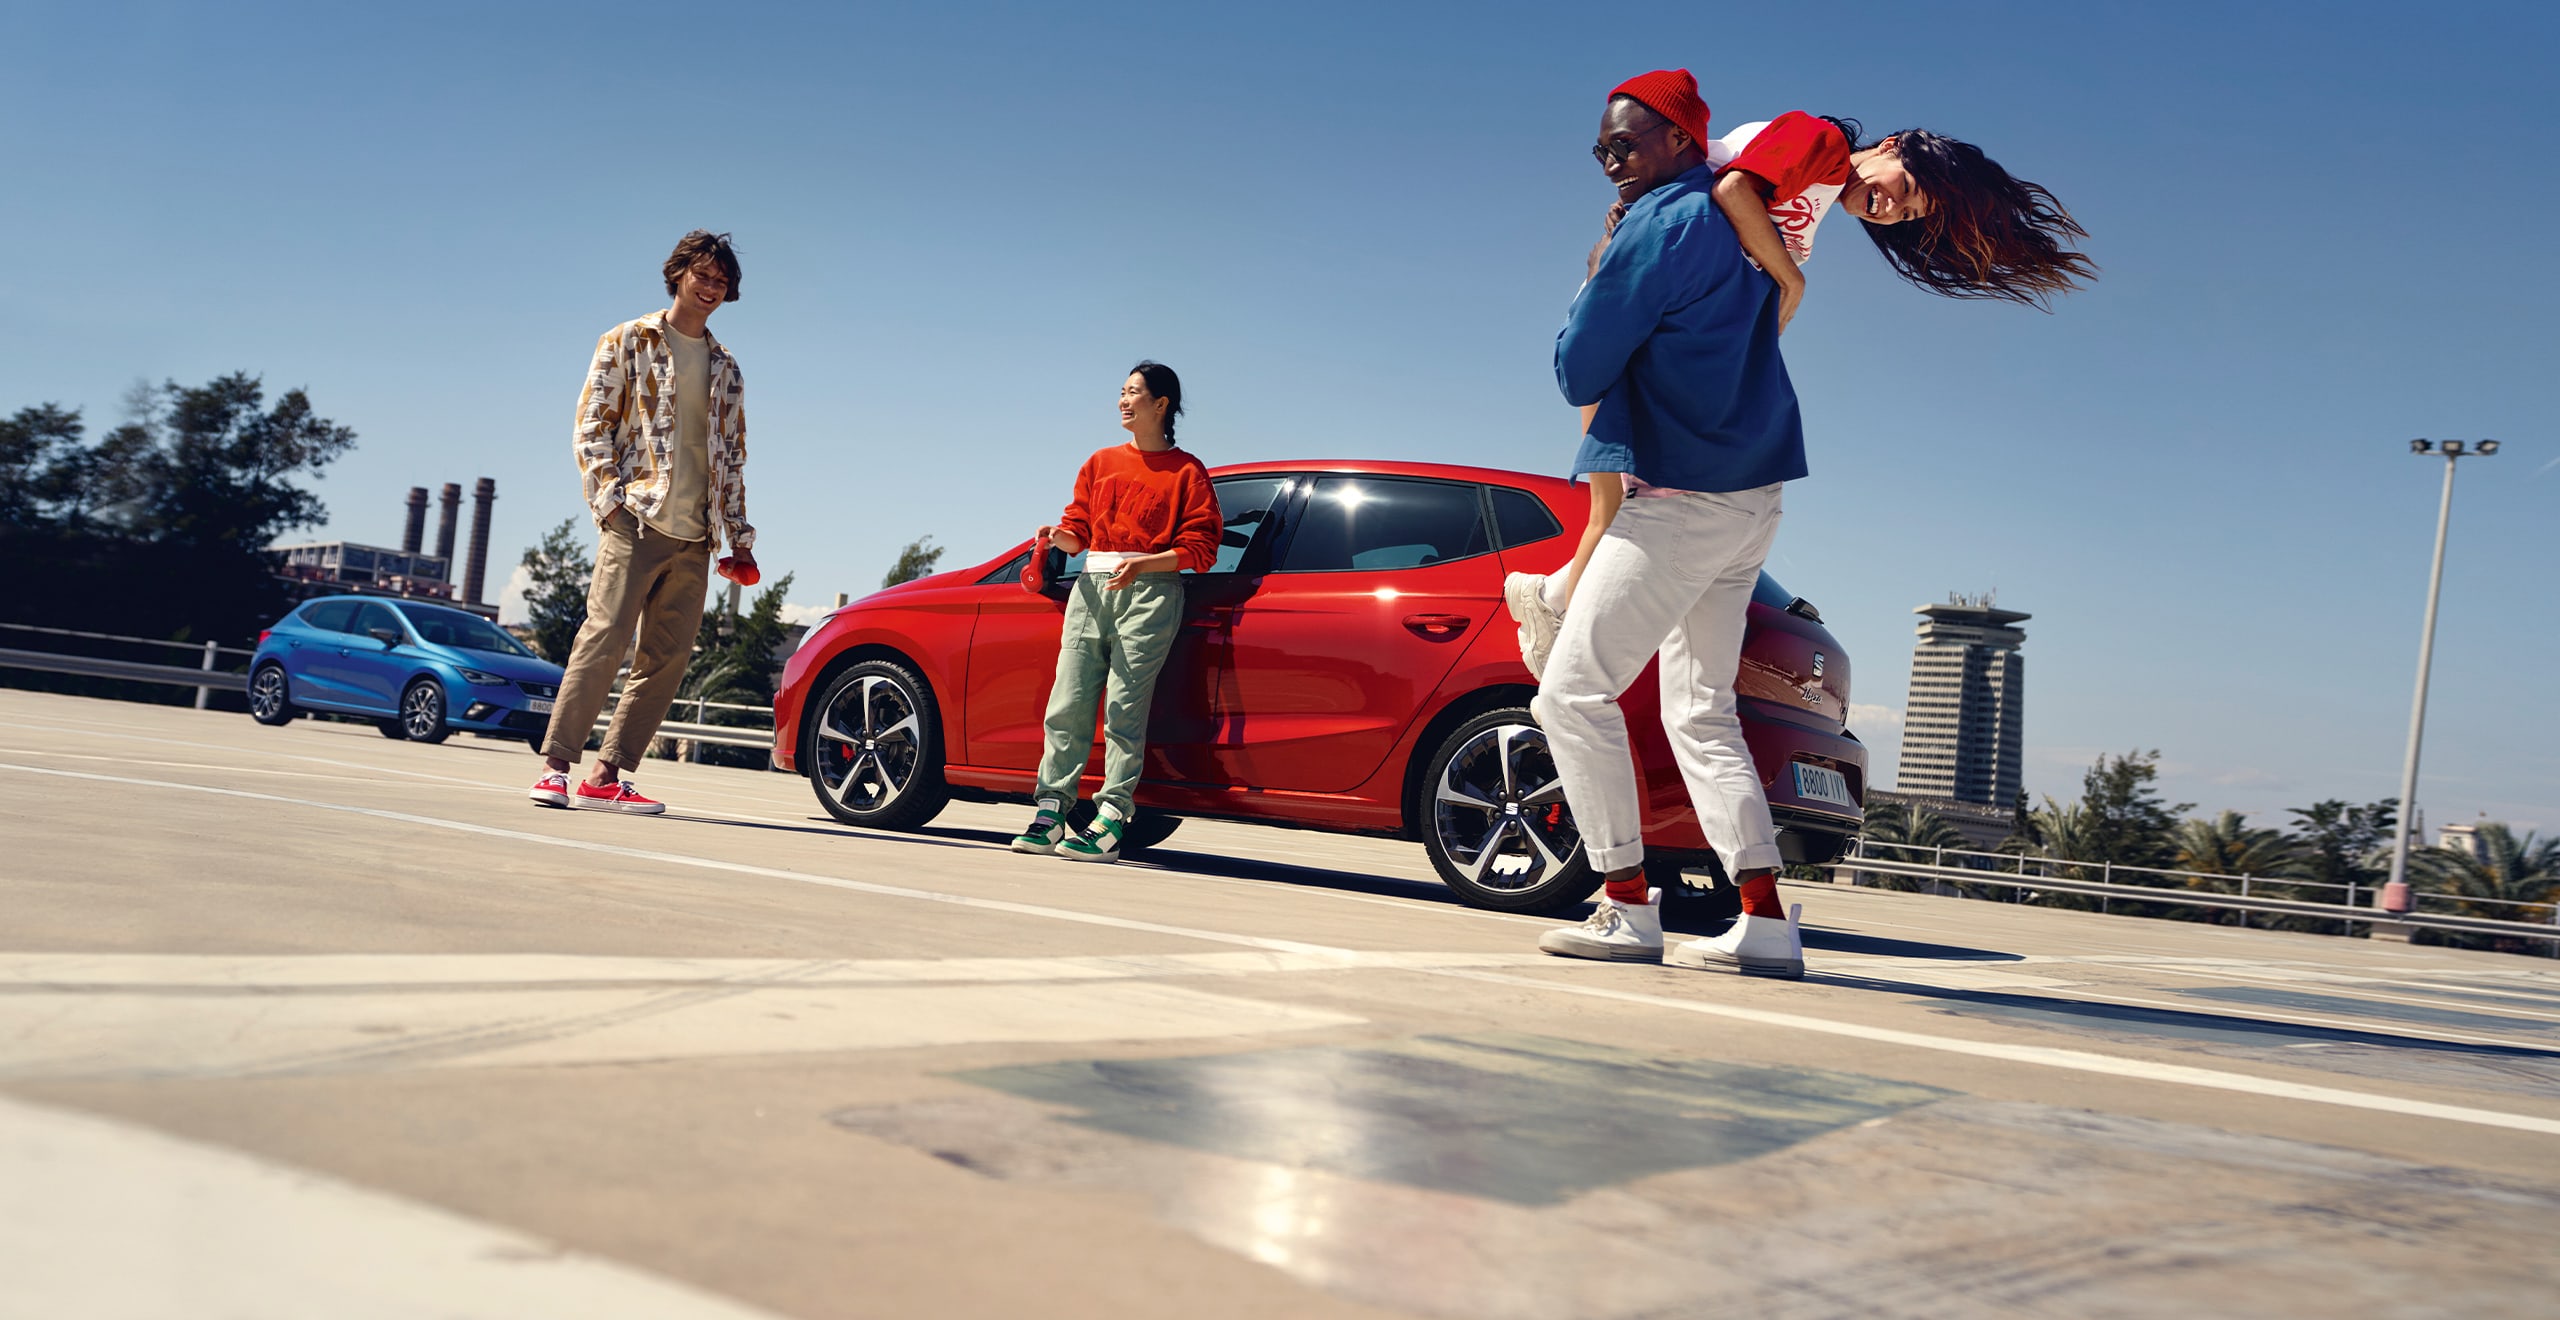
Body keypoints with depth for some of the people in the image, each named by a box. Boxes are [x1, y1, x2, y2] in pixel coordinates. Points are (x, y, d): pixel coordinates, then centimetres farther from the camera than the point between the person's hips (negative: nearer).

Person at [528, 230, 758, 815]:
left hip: (693, 537, 5)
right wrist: (610, 498, -11)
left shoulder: (726, 369, 21)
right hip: (636, 522, -5)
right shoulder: (628, 342, 8)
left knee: (669, 657, -1)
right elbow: (591, 427, 2)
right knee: (604, 640, -14)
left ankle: (607, 776, 2)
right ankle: (556, 766, -10)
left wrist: (739, 538, 13)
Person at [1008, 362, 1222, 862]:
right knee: (1067, 704, -3)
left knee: (1124, 708, -11)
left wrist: (1140, 565, -15)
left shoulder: (1187, 472, 7)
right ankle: (1049, 815, -2)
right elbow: (1079, 528, 19)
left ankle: (1111, 824, -11)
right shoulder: (1101, 463, 23)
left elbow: (1200, 549, -1)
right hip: (1092, 585, 5)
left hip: (1150, 593, -5)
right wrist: (1057, 535, -5)